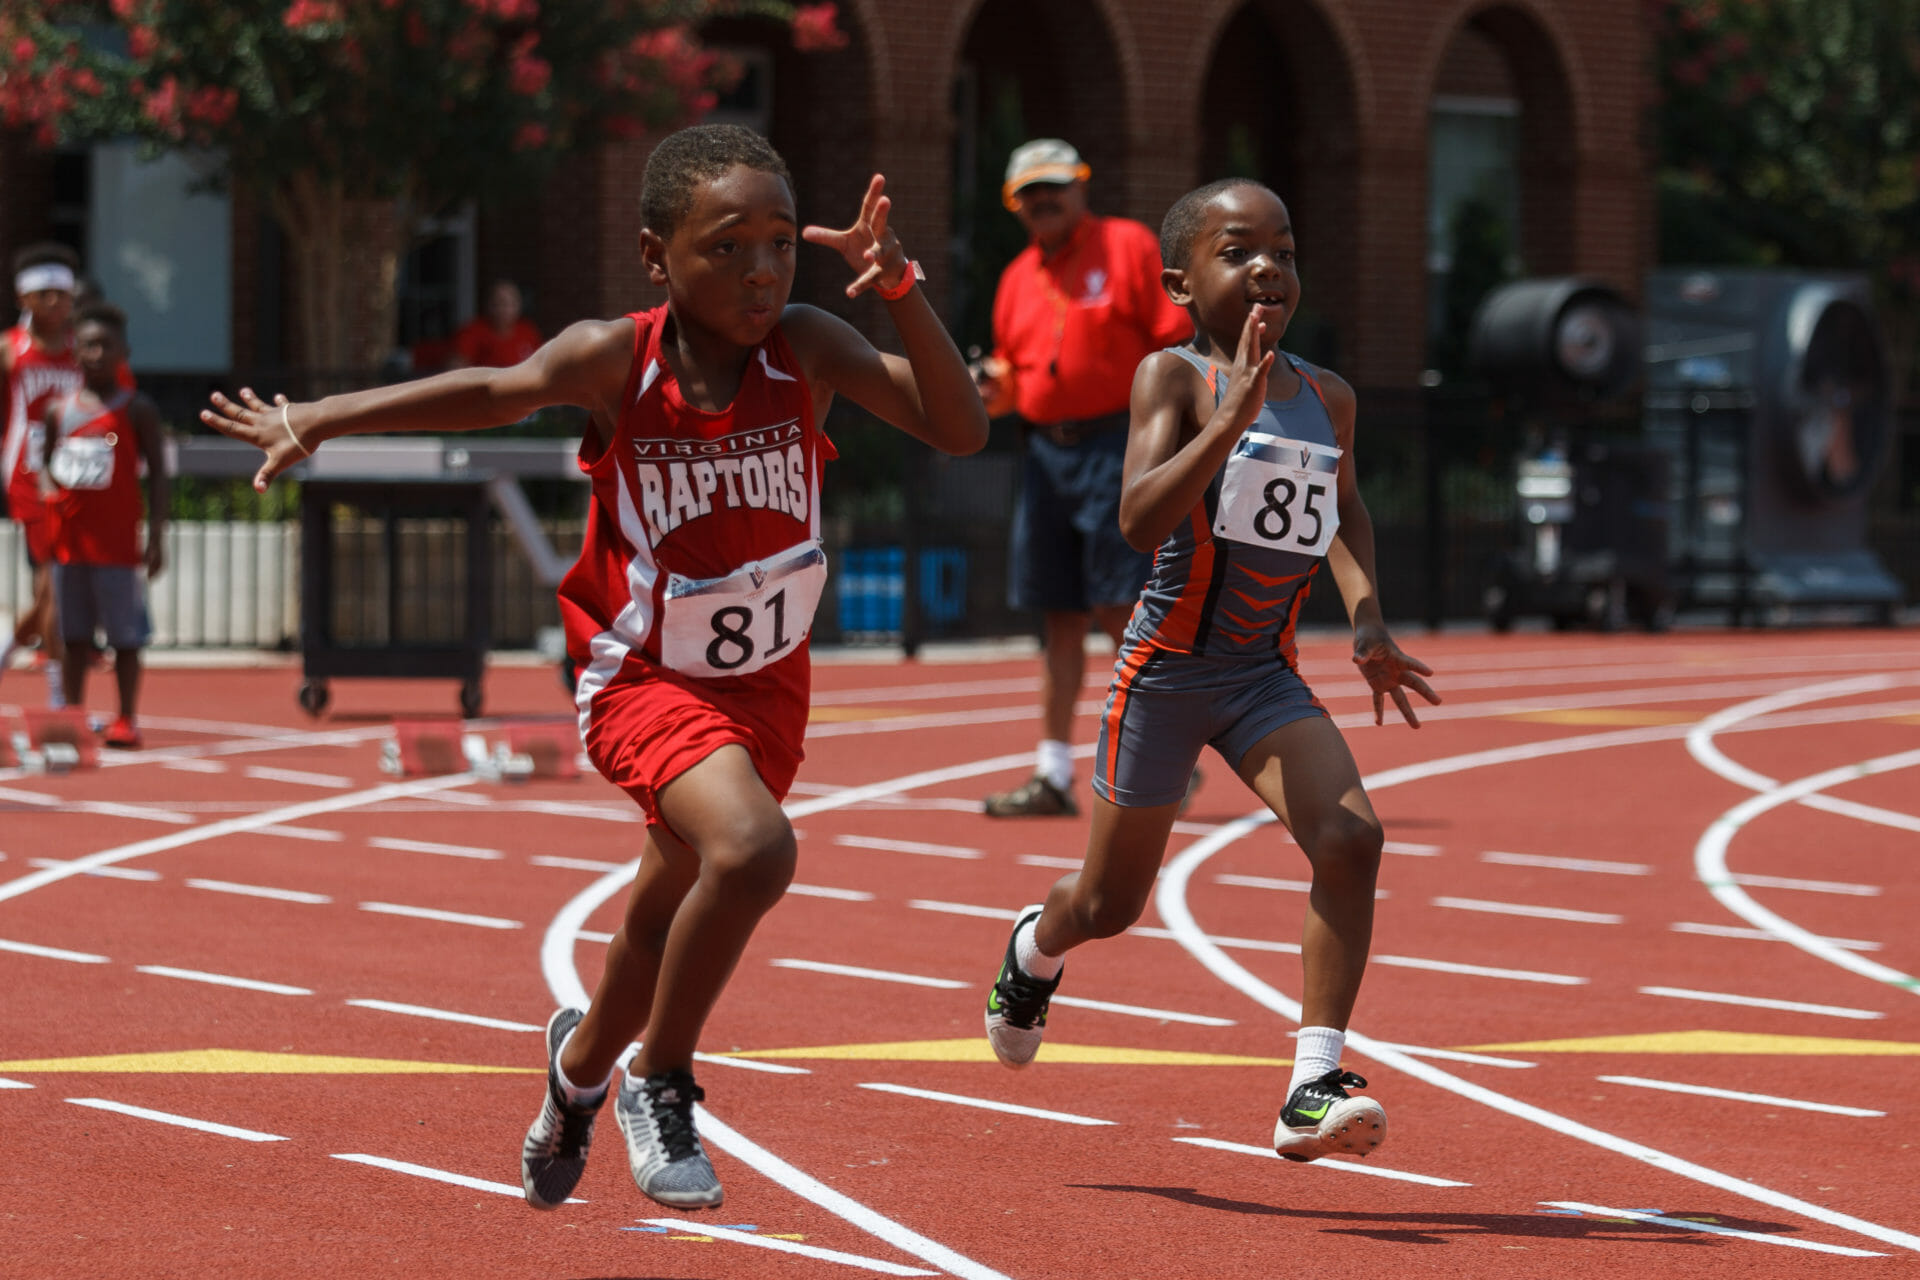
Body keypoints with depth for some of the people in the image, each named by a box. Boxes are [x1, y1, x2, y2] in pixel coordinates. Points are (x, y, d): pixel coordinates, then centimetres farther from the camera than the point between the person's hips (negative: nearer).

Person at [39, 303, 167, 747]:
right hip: (68, 536, 4)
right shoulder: (59, 410, 8)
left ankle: (126, 719, 5)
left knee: (124, 634, -1)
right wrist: (47, 489, -6)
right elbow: (46, 460, 18)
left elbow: (157, 474, -3)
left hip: (117, 539, -4)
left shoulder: (137, 410, -3)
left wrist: (156, 536, -9)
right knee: (74, 633, 9)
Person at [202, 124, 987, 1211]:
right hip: (645, 678, -4)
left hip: (767, 685, 4)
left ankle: (585, 1059, 55)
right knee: (752, 848, -31)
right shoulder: (617, 358, -20)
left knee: (674, 909, 22)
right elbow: (498, 392, -30)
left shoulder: (808, 349, -15)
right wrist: (319, 419, -42)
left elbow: (961, 430, -23)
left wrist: (900, 289, -36)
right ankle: (660, 1083, -8)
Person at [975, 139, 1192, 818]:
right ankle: (1054, 774, 11)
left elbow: (1176, 345, -6)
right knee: (1059, 617, 7)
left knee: (1119, 607, -11)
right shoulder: (1019, 277, 17)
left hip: (1116, 446, -6)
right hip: (1046, 451, 6)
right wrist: (993, 390, 0)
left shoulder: (1129, 247, -1)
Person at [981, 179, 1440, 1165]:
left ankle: (1313, 1088, -20)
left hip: (1266, 675, 4)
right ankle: (1036, 946, 49)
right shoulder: (1174, 378, -13)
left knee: (1350, 837, -21)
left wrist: (1366, 614, 9)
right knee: (1111, 903, 10)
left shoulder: (1328, 398, 4)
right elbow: (1140, 519, -27)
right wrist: (1232, 417, -35)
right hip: (1167, 667, -4)